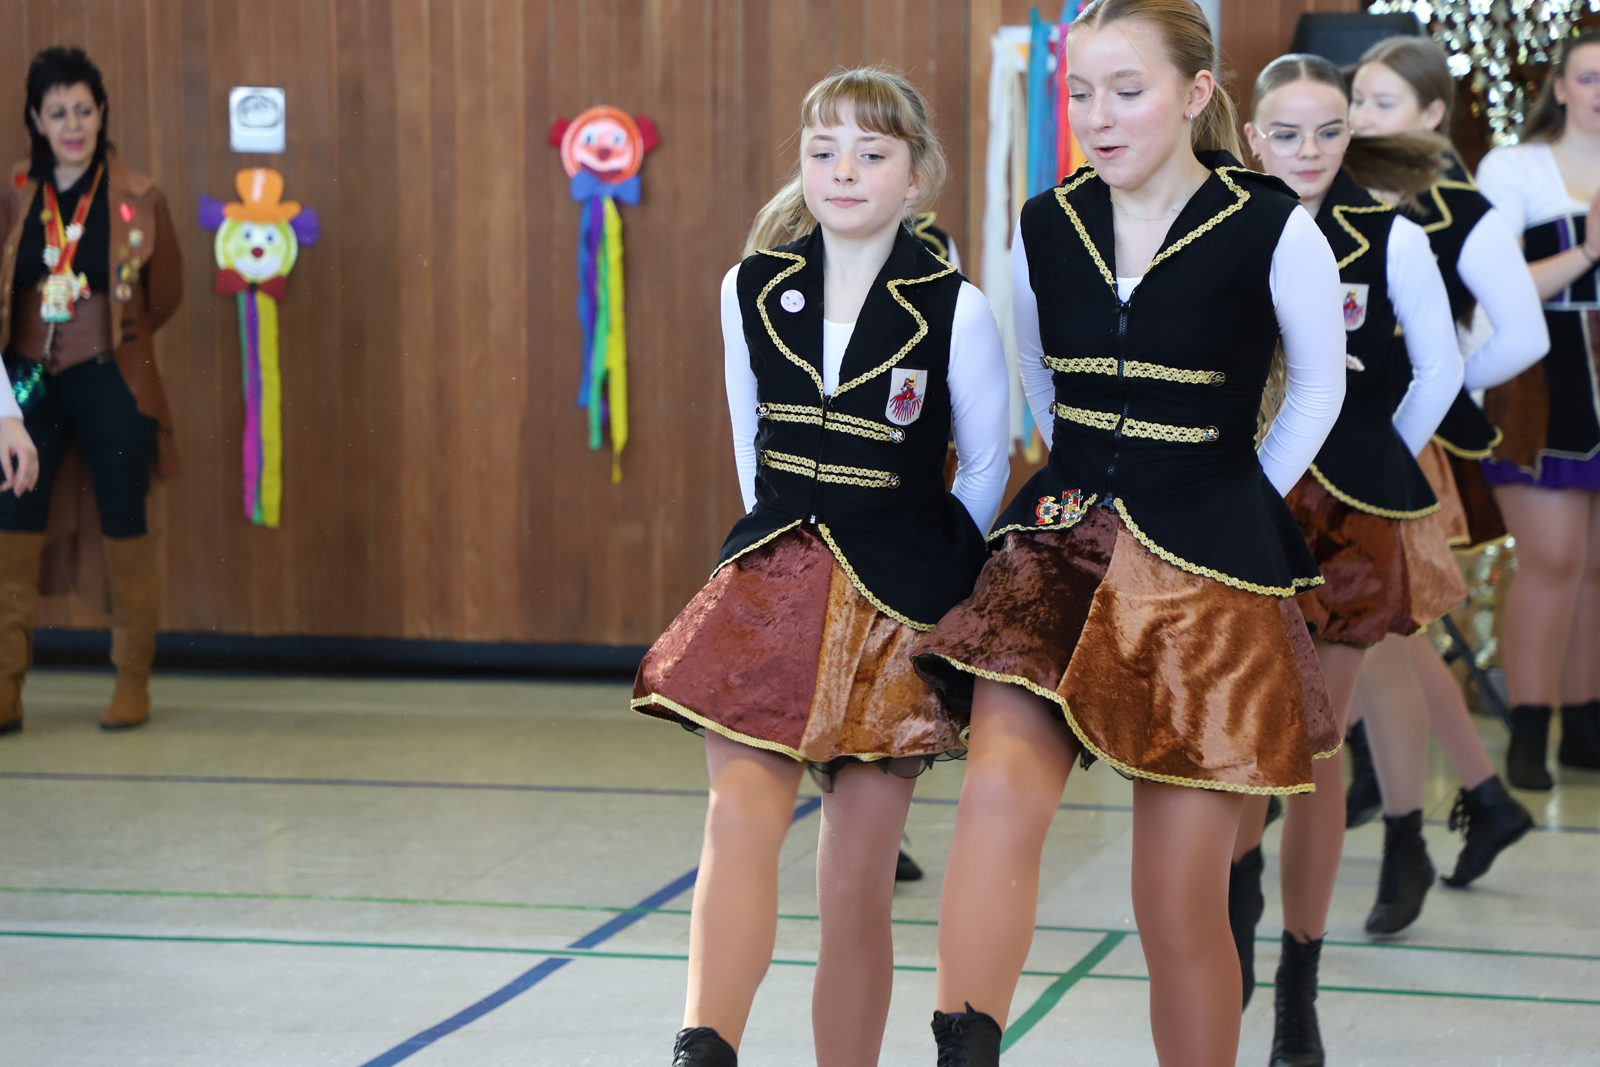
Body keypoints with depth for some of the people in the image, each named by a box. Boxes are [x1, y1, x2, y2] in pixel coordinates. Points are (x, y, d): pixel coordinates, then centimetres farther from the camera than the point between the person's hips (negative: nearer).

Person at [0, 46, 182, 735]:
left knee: (123, 525, 2)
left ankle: (133, 681, 14)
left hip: (110, 383, -2)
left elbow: (166, 292, 8)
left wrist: (113, 341, 9)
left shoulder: (138, 200, -2)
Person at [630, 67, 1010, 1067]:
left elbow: (987, 465, 5)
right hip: (772, 582, 2)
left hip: (893, 607, -2)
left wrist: (920, 571, 7)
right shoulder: (751, 291, 4)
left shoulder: (955, 310, -6)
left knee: (856, 884, 2)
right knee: (740, 820, -17)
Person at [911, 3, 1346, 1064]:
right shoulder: (1045, 226, 5)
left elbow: (1318, 389, 9)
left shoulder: (1273, 231, -7)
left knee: (1182, 903, 1)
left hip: (1207, 574, -3)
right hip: (1058, 546, 3)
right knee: (999, 792, -24)